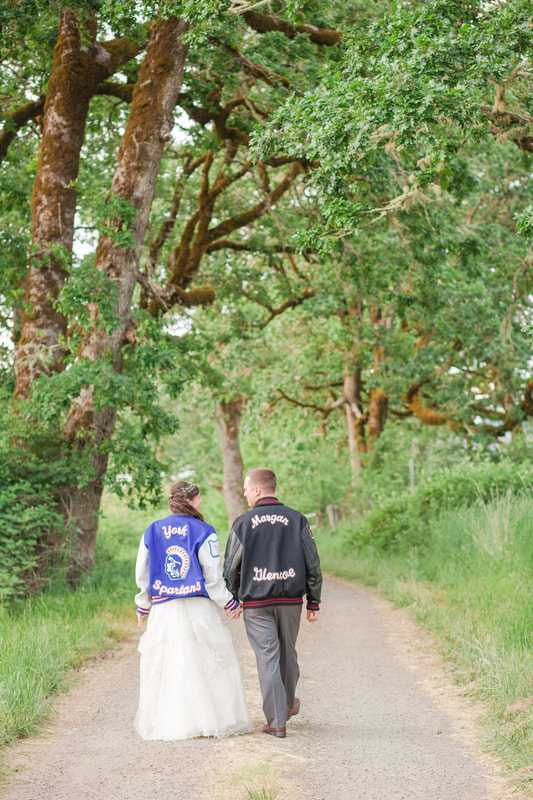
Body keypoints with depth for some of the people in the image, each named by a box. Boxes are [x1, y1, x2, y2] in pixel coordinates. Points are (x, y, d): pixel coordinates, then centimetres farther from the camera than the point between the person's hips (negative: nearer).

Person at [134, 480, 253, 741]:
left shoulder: (152, 532, 5)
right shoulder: (203, 532, -6)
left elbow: (142, 574, 10)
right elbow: (213, 575, -5)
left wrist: (143, 606, 22)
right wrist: (229, 603, 6)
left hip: (163, 611, 3)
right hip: (198, 610, -3)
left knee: (161, 667, 10)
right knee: (207, 663, 5)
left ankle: (159, 722, 13)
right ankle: (214, 719, 8)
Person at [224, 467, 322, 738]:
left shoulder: (243, 523, -4)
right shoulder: (297, 520, 2)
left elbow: (231, 567, -1)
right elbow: (313, 564, 3)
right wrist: (314, 603, 8)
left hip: (256, 603, -2)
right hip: (291, 599, 2)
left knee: (267, 658, 0)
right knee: (287, 652, 20)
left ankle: (277, 722, -2)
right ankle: (288, 704, 38)